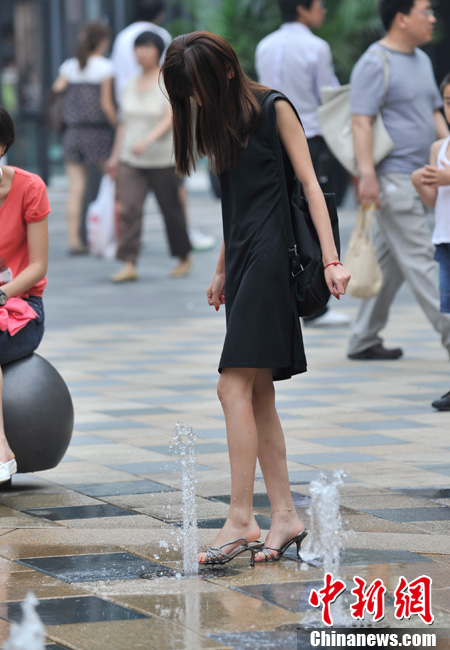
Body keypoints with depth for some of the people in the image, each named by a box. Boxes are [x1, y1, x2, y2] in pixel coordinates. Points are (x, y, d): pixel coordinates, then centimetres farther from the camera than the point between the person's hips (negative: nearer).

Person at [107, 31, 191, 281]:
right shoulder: (131, 85, 11)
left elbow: (170, 119, -17)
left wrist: (148, 140, -31)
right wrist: (115, 155, 15)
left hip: (163, 159, -4)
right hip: (131, 160, 4)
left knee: (171, 210, 6)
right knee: (129, 209, -11)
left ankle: (184, 258, 25)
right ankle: (129, 265, -15)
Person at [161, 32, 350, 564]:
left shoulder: (273, 109, -5)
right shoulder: (219, 122, 17)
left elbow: (309, 183, -7)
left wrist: (331, 258, -14)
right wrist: (223, 269, 27)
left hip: (271, 257, -8)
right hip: (243, 260, 8)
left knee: (235, 385, -15)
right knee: (258, 395, 4)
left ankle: (240, 519, -16)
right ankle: (284, 515, 7)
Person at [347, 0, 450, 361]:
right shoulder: (375, 63, -11)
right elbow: (361, 121, -17)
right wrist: (367, 173, -25)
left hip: (417, 177, 9)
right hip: (392, 177, -9)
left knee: (390, 261, 11)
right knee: (418, 258, -8)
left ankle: (364, 340, 16)